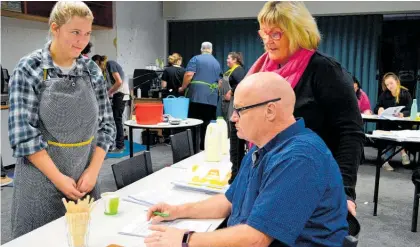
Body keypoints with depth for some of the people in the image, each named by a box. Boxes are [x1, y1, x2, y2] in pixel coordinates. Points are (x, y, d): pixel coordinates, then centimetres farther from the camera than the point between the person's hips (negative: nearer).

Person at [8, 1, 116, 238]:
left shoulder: (93, 70, 2)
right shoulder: (29, 69, -9)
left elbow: (106, 125, 3)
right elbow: (23, 134, -13)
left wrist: (93, 170, -7)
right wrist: (58, 178, -15)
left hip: (85, 180, 4)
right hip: (41, 181, -3)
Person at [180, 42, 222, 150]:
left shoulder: (196, 59, 2)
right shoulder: (217, 63, 17)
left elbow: (189, 75, -10)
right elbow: (219, 82, 20)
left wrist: (183, 88, 2)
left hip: (196, 96, -4)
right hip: (211, 98, 4)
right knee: (207, 125, 6)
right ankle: (204, 147, 10)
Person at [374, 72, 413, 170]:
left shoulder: (406, 93, 2)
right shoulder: (384, 94, 8)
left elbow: (410, 111, -8)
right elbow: (376, 108, 4)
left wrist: (403, 114, -32)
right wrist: (380, 109, -22)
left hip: (402, 125, -1)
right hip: (387, 124, 1)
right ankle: (403, 151, -16)